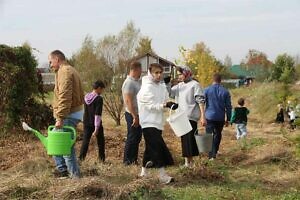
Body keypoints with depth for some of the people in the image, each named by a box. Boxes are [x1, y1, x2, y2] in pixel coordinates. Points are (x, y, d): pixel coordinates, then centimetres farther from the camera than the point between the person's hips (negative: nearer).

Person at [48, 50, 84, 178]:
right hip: (73, 112, 10)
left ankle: (75, 175, 1)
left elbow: (64, 97, -23)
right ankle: (62, 168, 20)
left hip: (69, 115, -10)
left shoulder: (64, 72, -14)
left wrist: (60, 118, -25)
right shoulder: (69, 70, 19)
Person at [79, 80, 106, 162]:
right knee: (100, 141, 10)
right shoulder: (99, 99, -15)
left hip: (86, 123, 5)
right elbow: (98, 114, -19)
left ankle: (81, 158, -2)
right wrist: (97, 128, -20)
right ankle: (102, 159, 15)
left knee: (85, 141, 6)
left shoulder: (86, 97, 5)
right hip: (95, 124, -5)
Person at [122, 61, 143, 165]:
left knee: (137, 137, 14)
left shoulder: (137, 81, 11)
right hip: (132, 115, -9)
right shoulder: (129, 83, -18)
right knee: (132, 138, -2)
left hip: (138, 114, 9)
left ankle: (134, 159, 24)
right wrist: (135, 117, -23)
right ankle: (127, 160, 8)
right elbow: (128, 101, -23)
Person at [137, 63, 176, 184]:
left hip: (157, 122, 8)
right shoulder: (147, 88, -13)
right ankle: (162, 175, -13)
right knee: (159, 147, -14)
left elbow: (165, 101, 12)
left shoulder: (162, 86, 10)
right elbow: (151, 106, -16)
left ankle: (144, 171, 28)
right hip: (149, 122, -8)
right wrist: (165, 105, -26)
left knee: (151, 147, 15)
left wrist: (170, 104, -9)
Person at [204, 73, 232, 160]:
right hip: (220, 118, 2)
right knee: (217, 135, 17)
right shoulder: (225, 92, 1)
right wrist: (228, 119, 10)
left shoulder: (207, 90, -3)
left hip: (209, 116, -2)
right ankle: (214, 153, 26)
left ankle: (211, 155, -6)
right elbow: (228, 107, 3)